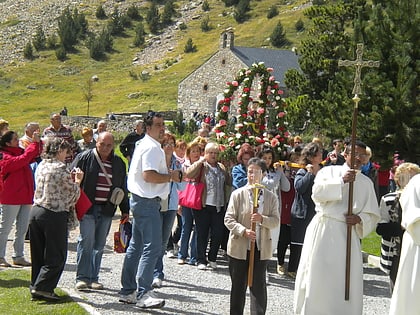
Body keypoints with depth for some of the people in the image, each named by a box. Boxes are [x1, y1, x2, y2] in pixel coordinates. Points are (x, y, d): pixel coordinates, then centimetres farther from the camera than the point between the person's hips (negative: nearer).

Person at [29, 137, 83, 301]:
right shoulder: (60, 169, -12)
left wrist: (70, 180, 16)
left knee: (38, 255, 14)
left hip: (36, 211, 8)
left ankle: (35, 287, 17)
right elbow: (73, 195, -4)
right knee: (56, 256, 1)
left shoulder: (41, 166, 10)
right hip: (54, 215, -8)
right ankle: (42, 287, -4)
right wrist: (77, 181, 13)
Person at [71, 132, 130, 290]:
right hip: (88, 209, -4)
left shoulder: (118, 163, 11)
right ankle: (82, 277, -2)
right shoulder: (84, 158, -1)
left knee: (99, 245, 7)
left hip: (107, 211, 4)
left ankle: (93, 278, 14)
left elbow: (123, 188, 18)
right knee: (86, 242, -9)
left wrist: (125, 210, 17)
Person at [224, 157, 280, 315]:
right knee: (238, 286, 10)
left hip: (261, 248, 1)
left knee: (259, 286, 4)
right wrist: (244, 231, -20)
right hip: (239, 247, -1)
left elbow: (276, 220, 1)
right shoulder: (238, 194, -2)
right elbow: (229, 219, -5)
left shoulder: (271, 197, 4)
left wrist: (262, 219, -20)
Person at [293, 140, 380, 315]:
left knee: (346, 282, -2)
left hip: (348, 234, 2)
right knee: (317, 276, -2)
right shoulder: (329, 171, 7)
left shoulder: (366, 183, 14)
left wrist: (359, 219, -9)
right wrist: (342, 181, -18)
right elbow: (317, 192, -11)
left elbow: (373, 215, 12)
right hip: (323, 230, -2)